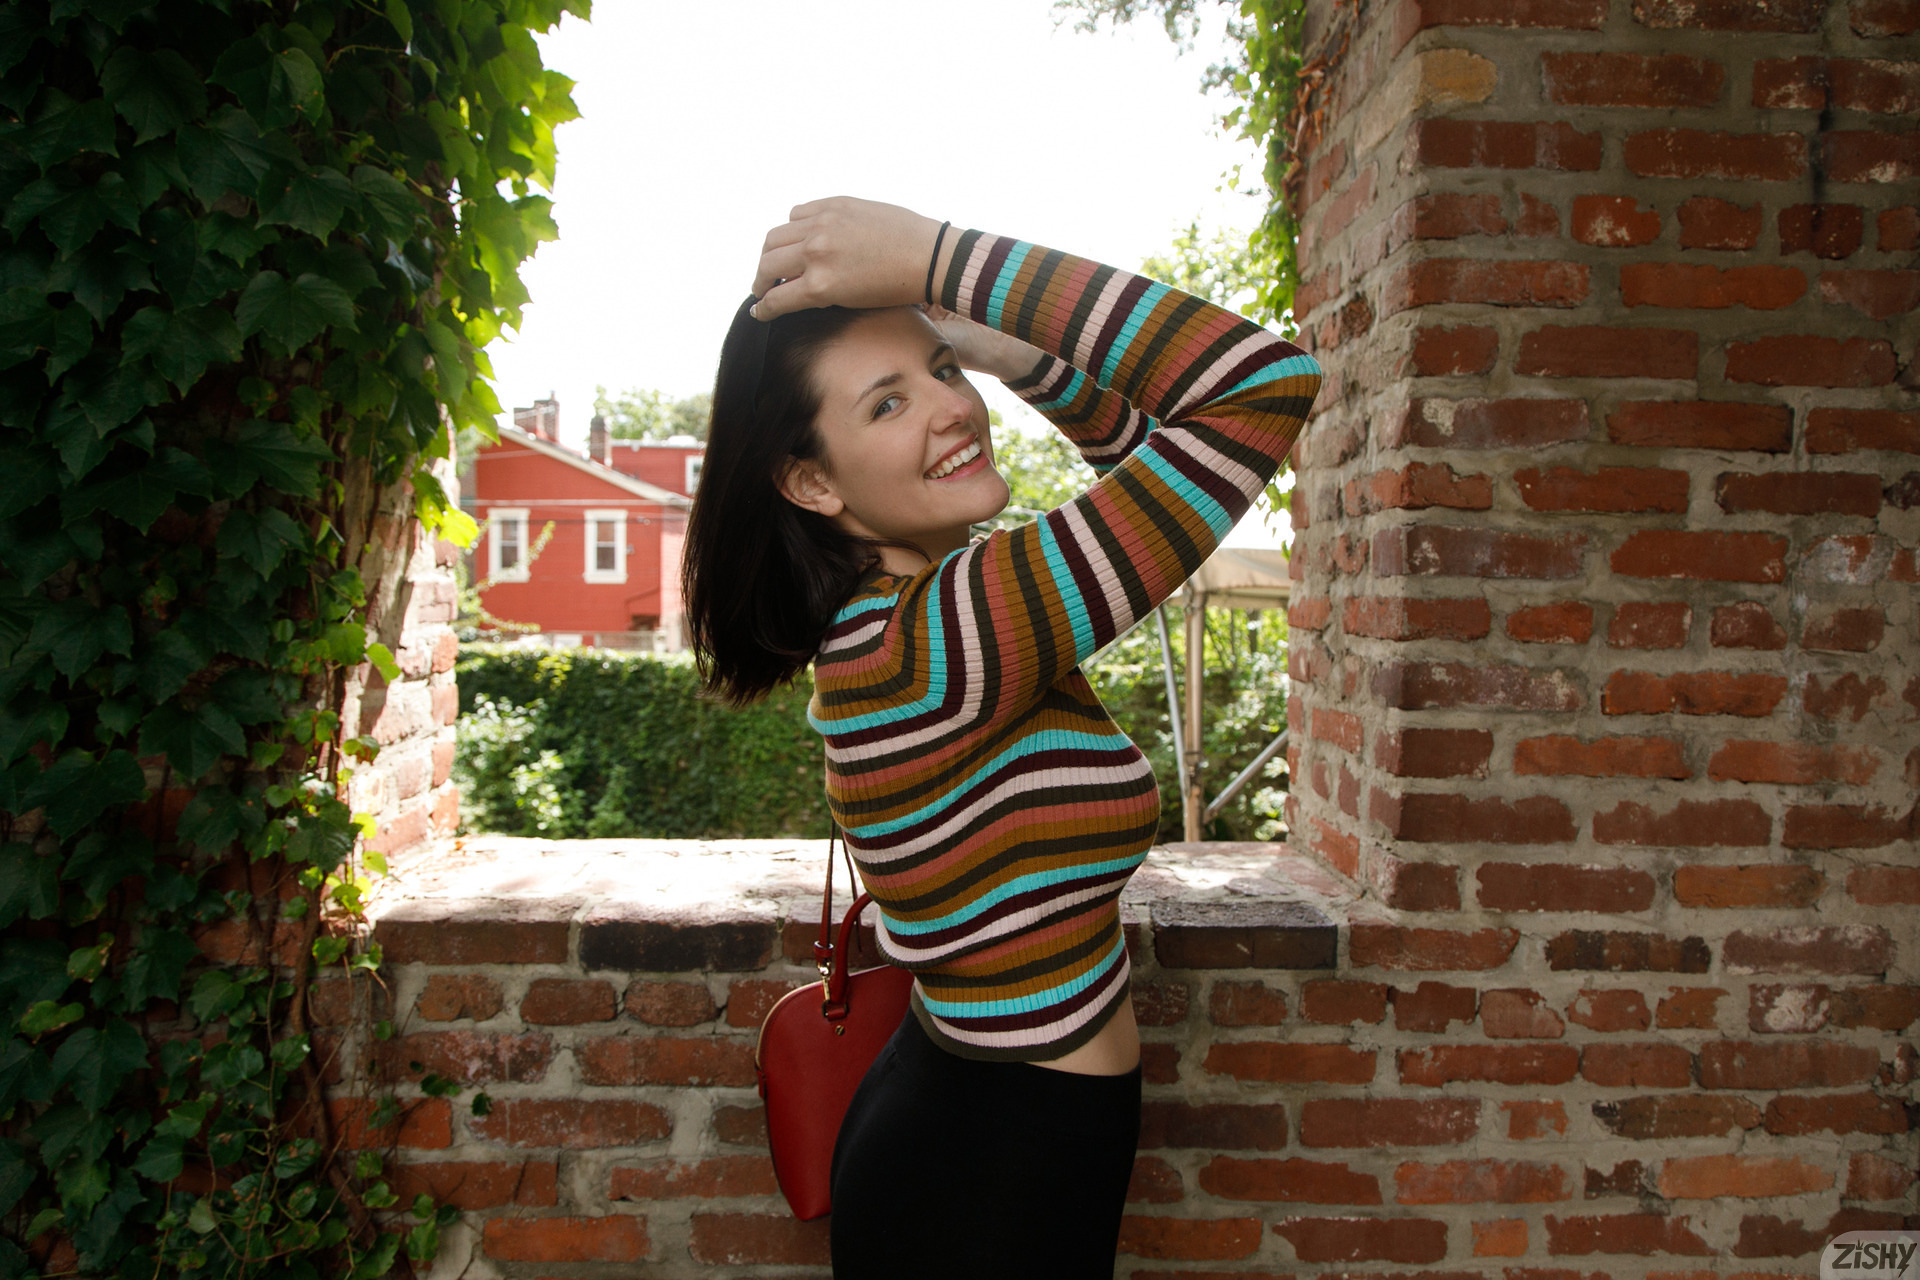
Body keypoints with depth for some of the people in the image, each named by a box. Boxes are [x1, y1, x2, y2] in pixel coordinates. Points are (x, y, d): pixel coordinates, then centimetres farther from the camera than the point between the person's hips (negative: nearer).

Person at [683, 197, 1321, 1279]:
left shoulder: (894, 616, -1)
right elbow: (1268, 384, -30)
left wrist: (1003, 353, -5)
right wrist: (939, 255, -29)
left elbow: (1140, 446, 10)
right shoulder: (935, 640, -28)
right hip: (994, 1184, -8)